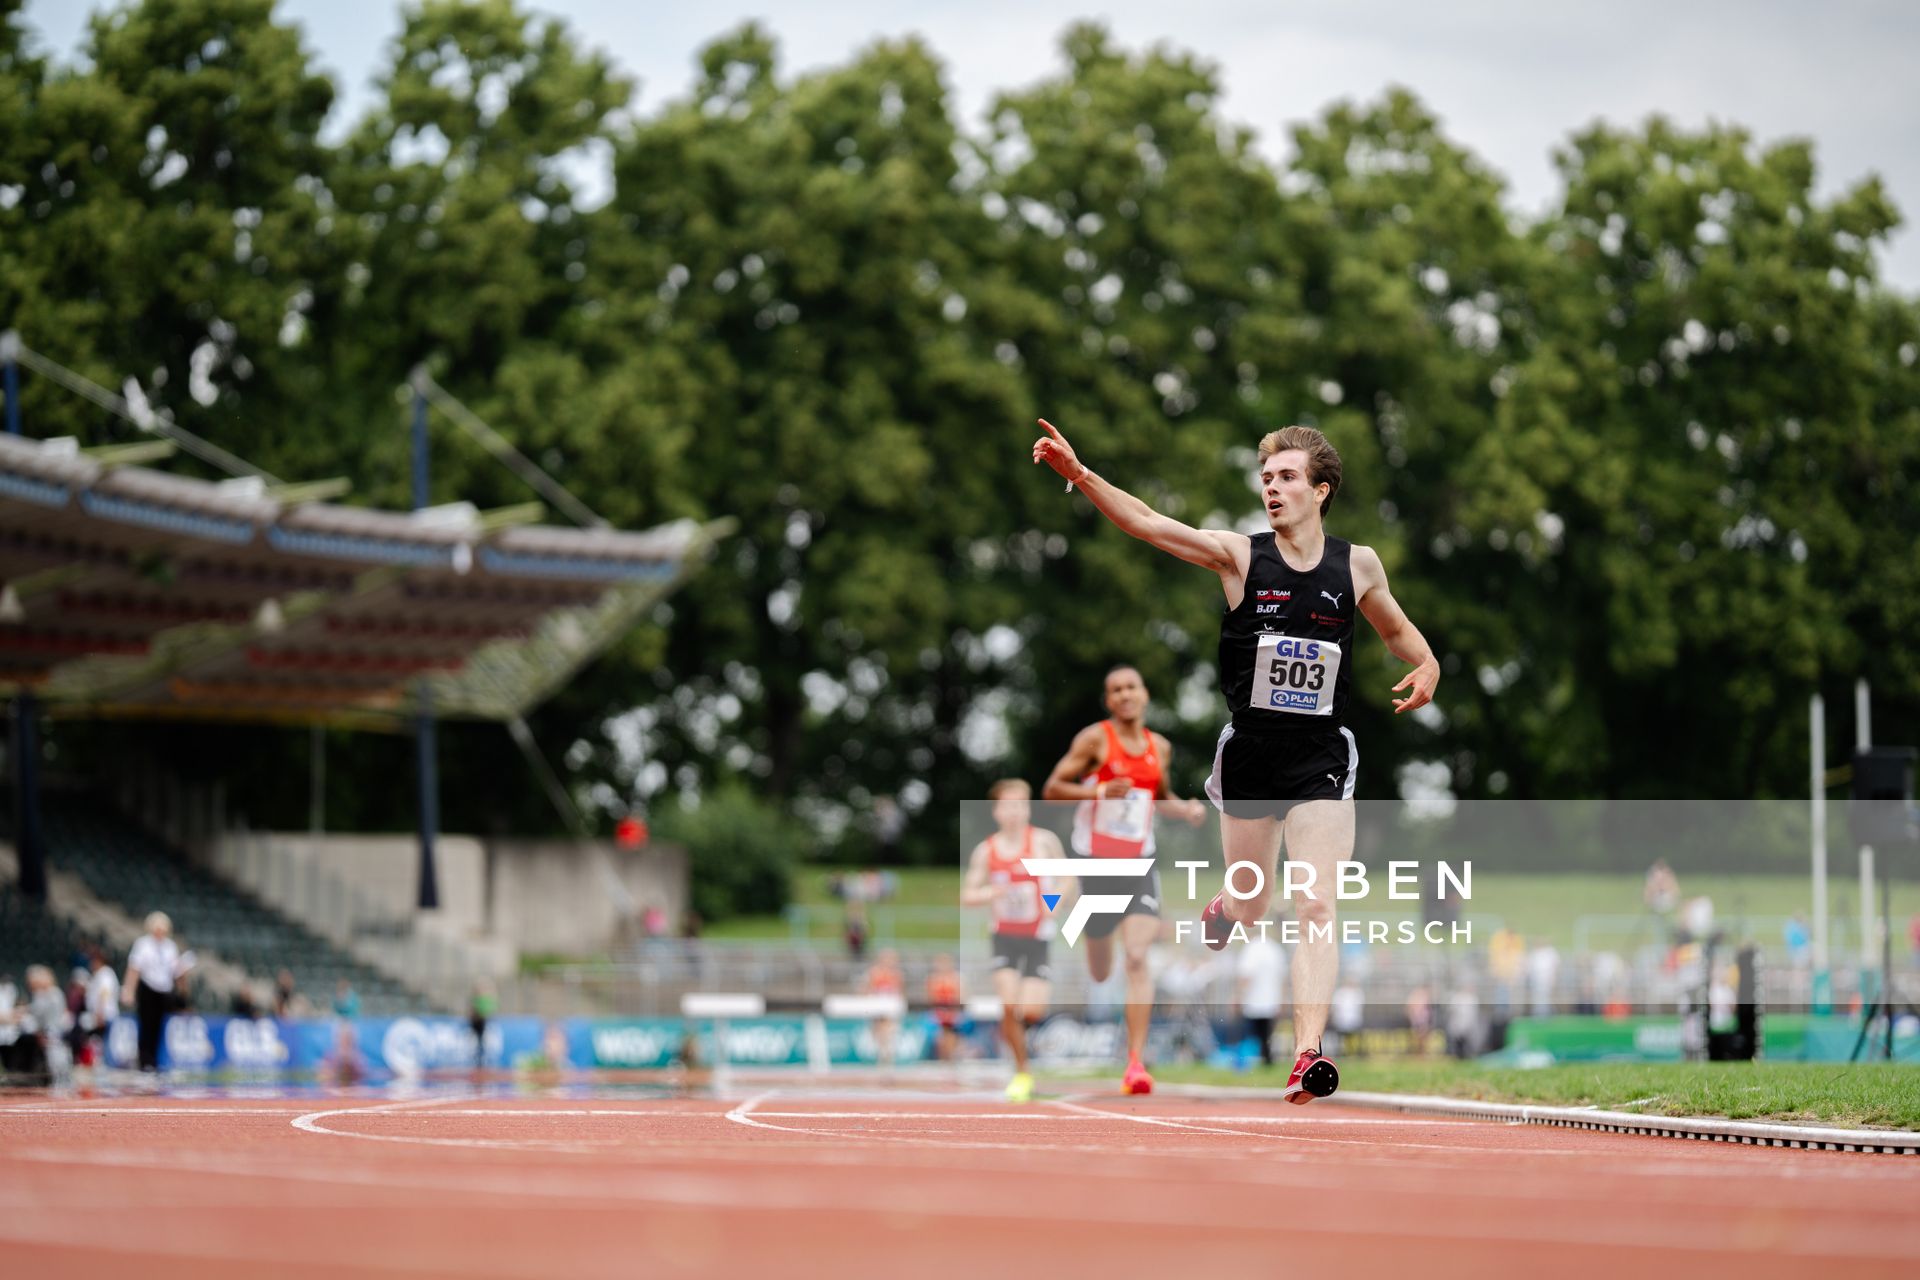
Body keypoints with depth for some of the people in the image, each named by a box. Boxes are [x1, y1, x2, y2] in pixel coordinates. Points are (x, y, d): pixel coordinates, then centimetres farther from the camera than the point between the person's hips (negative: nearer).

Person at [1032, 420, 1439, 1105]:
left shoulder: (1358, 564, 1)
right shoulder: (1239, 554, -5)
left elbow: (1396, 628, 20)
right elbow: (1145, 521, -16)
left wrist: (1426, 667, -1)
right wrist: (1080, 475, -29)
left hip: (1320, 758, 0)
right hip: (1248, 753, 0)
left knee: (1316, 907, -13)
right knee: (1251, 909, 14)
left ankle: (1307, 1056, -17)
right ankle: (1221, 912, 52)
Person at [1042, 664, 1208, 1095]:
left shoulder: (1160, 747, 8)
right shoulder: (1095, 739, -5)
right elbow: (1052, 789, -8)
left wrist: (1187, 810, 5)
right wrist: (1099, 790, -23)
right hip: (1096, 862, -2)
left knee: (1137, 959, -17)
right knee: (1099, 974, 10)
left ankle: (1135, 1063, -20)